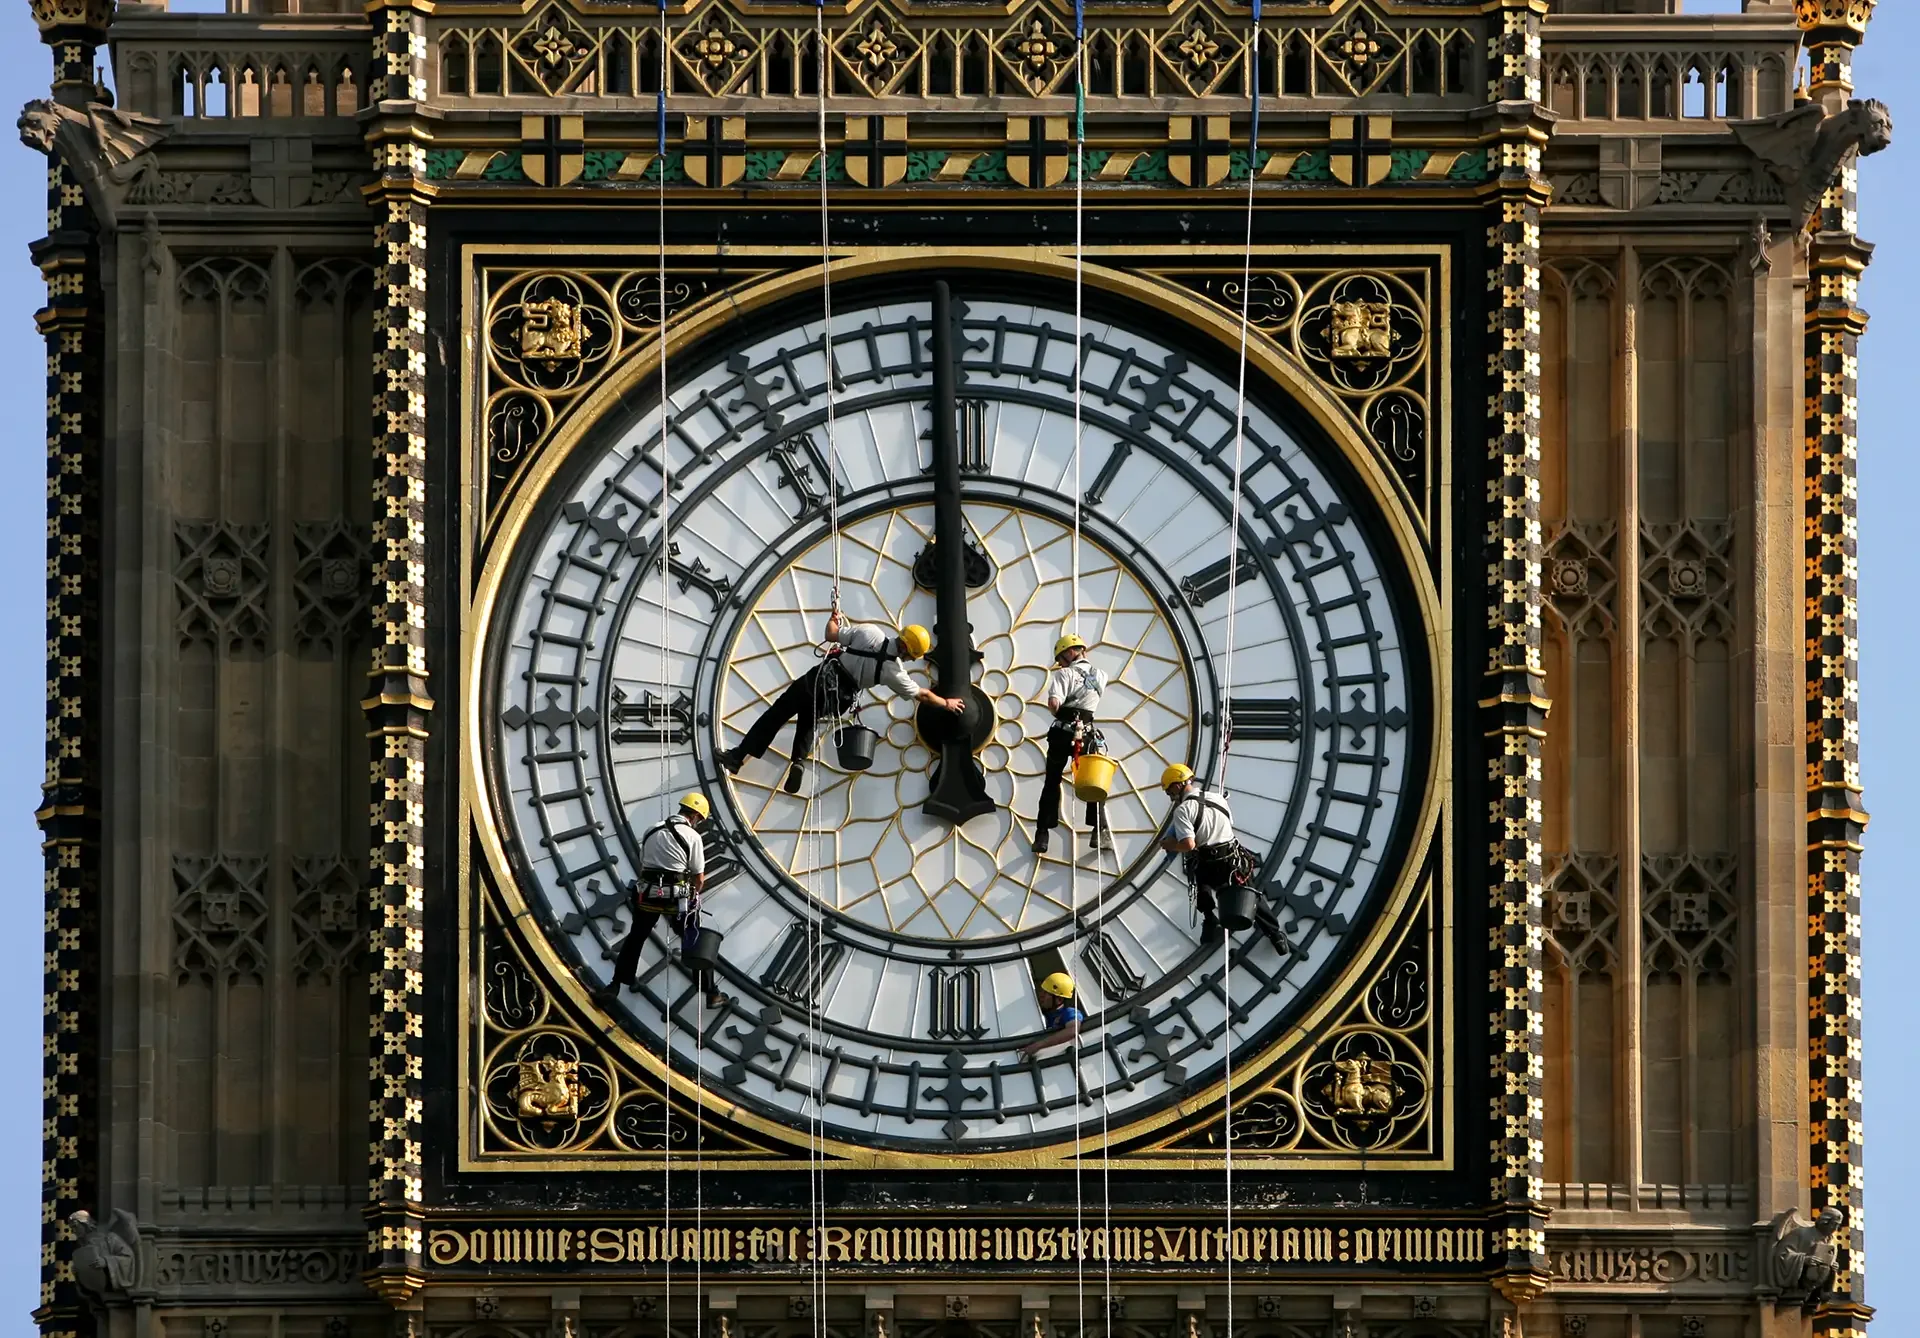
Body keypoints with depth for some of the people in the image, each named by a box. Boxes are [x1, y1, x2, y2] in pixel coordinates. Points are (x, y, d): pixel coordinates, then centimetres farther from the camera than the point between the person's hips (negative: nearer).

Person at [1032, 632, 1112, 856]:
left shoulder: (1064, 674, -9)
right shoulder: (1100, 675, 6)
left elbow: (1054, 703, -22)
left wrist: (1056, 711, 0)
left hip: (1062, 732, -3)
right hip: (1086, 732, 3)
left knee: (1051, 783, 8)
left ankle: (1042, 835, 4)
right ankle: (1101, 832, 4)